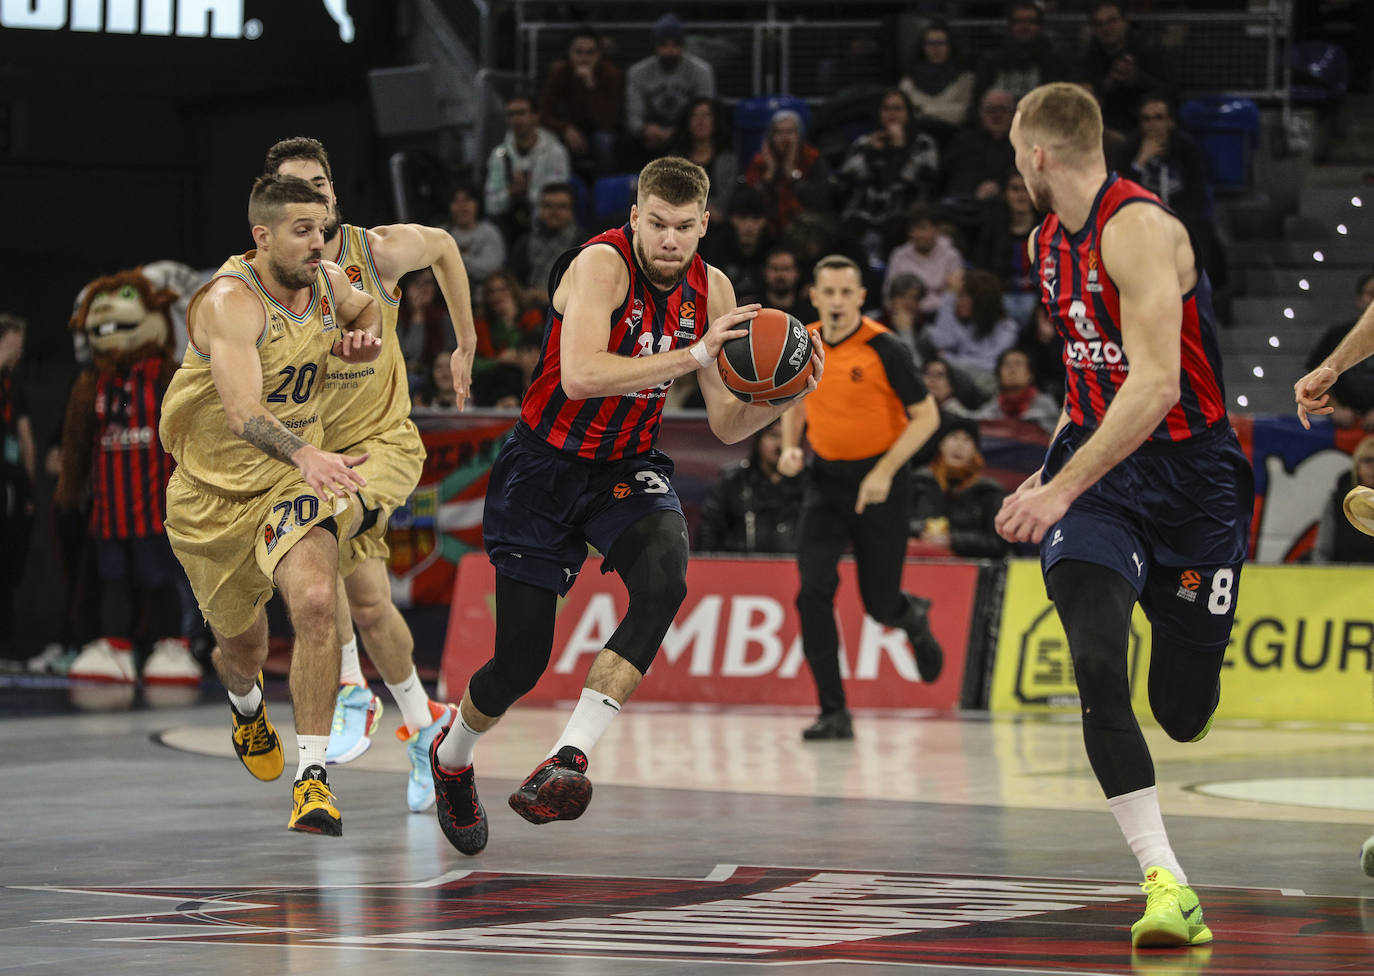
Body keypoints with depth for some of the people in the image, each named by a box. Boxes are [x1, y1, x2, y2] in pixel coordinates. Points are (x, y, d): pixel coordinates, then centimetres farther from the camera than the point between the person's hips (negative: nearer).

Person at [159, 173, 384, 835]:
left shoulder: (328, 283, -4)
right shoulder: (231, 303, -26)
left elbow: (365, 308, 24)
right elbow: (243, 412, -41)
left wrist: (364, 336, 0)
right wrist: (306, 454, -59)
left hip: (294, 480, 3)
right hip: (216, 489, -3)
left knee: (314, 601, -26)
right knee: (241, 646, 17)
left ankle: (312, 779, -23)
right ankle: (246, 705, 57)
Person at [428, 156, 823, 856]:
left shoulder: (712, 292, -3)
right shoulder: (601, 264, -22)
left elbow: (726, 425, 1)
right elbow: (580, 376, -37)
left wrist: (782, 396, -19)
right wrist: (691, 356, -41)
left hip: (628, 468, 4)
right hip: (545, 466, -4)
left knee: (665, 581, -29)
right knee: (521, 660, -2)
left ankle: (568, 759, -30)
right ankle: (451, 758, 32)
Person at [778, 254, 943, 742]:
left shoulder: (885, 349, -15)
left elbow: (926, 415, -11)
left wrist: (885, 472, -19)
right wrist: (790, 447, 1)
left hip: (878, 483, -3)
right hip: (825, 478, 3)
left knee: (880, 604, 3)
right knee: (814, 592, -14)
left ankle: (914, 617, 43)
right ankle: (834, 712, -8)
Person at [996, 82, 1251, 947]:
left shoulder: (1138, 228, -19)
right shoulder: (1048, 243, 9)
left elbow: (1155, 383, -28)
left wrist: (1064, 487, -31)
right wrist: (1055, 473, 22)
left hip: (1189, 473, -5)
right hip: (1096, 463, 5)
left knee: (1185, 712, 5)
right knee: (1097, 666, -22)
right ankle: (1167, 883, -22)